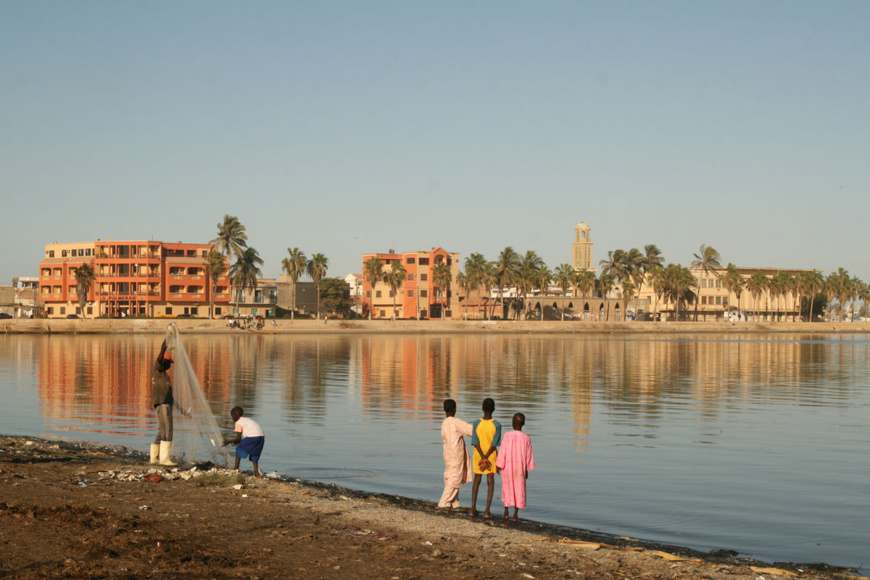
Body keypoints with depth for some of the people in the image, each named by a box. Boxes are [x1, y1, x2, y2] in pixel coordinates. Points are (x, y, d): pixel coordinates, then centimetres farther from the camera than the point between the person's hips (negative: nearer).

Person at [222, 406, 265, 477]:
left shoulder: (238, 423, 5)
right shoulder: (248, 420, 31)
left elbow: (238, 438, 0)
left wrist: (229, 441, 12)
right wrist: (238, 441, 36)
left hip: (253, 437, -8)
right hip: (261, 436, 8)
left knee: (239, 448, 10)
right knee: (254, 454, 22)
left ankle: (236, 468, 7)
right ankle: (256, 472, 10)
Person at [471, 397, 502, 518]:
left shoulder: (476, 423, -6)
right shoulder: (497, 425, -11)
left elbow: (475, 442, -11)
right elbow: (494, 443, -14)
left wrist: (483, 457, -12)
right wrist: (486, 458, -11)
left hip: (478, 455, 2)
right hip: (492, 456, -2)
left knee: (477, 480, 15)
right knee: (490, 483, 3)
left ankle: (473, 508, 15)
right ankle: (487, 511, -3)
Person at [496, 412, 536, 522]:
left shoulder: (507, 436, -11)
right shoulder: (526, 438, -4)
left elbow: (502, 452, -8)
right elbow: (528, 456, 2)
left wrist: (499, 466, 1)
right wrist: (526, 470, 12)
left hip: (507, 467, -1)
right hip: (520, 468, 1)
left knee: (507, 487, 12)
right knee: (519, 489, 6)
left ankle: (506, 511, 12)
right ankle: (515, 514, 4)